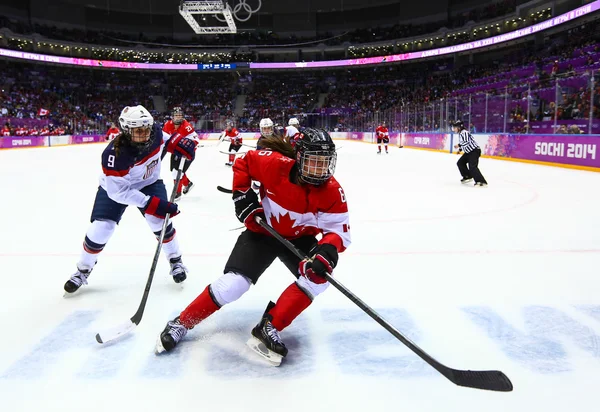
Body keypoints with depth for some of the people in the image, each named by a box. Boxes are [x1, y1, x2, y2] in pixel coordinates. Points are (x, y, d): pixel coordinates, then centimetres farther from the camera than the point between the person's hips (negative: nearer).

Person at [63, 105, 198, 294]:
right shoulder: (115, 154, -39)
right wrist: (151, 204, -39)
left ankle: (175, 260, 9)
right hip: (115, 187, -3)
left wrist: (178, 144, -15)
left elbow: (165, 139, 4)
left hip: (148, 183, 3)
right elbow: (119, 191, -34)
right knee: (101, 228, -8)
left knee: (161, 219, -14)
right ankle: (83, 270, 17)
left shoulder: (155, 131, -24)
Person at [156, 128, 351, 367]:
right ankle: (182, 323, 9)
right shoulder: (275, 164, -26)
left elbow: (339, 229, -19)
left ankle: (269, 328, -13)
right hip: (263, 231, -2)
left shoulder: (332, 191, -21)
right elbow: (243, 163, -8)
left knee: (319, 276, -23)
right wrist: (242, 195, -16)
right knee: (234, 283, -13)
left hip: (300, 238, 3)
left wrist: (327, 251, -39)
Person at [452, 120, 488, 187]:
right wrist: (460, 149, 16)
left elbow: (466, 142, -32)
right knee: (460, 163, 14)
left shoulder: (464, 132, -18)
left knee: (472, 166, -22)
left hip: (475, 151, -11)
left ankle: (482, 181, -26)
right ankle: (467, 177, 23)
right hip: (468, 152, 11)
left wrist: (459, 145, -31)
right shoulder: (460, 133, 13)